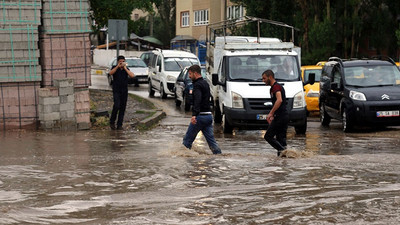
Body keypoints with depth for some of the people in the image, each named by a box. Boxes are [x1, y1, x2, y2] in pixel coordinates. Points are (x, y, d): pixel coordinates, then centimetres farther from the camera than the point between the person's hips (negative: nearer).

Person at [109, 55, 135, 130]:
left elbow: (132, 76, -8)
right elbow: (111, 73, -21)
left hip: (124, 91, 3)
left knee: (122, 108, 2)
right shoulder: (115, 68, 1)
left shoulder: (126, 69, 8)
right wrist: (118, 66, -29)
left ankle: (119, 125, 7)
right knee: (116, 106, -19)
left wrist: (125, 68, -13)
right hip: (116, 91, -3)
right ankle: (112, 122, -3)